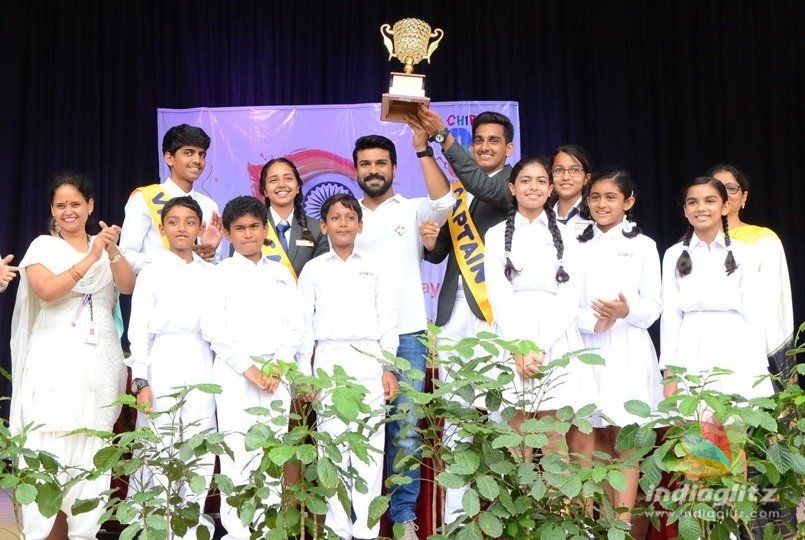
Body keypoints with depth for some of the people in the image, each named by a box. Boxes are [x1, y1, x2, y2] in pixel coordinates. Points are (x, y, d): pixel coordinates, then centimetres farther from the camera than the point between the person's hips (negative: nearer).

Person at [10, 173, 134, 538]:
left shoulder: (105, 245, 14)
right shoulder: (43, 246, 5)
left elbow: (128, 286, -2)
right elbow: (46, 290, -13)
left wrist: (112, 252, -19)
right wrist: (91, 259, -19)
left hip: (99, 359, 3)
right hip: (55, 357, -3)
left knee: (93, 447, 1)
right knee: (48, 444, -9)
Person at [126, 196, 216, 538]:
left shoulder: (210, 273, 12)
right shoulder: (153, 271, 4)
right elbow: (139, 328, 0)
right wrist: (140, 380, -8)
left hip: (201, 368, 3)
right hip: (163, 366, -3)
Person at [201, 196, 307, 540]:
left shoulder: (281, 273, 15)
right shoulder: (222, 272, 6)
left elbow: (296, 327, 10)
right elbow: (212, 328, -4)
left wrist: (277, 368, -4)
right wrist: (249, 369, -11)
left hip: (277, 375, 3)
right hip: (235, 375, -3)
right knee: (237, 456, -7)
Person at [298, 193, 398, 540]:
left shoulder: (374, 267, 11)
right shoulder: (313, 269, 11)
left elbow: (388, 319, 8)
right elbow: (304, 323, 9)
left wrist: (389, 368, 1)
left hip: (370, 359, 0)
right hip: (329, 360, 0)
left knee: (370, 446, -4)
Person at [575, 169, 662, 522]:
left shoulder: (643, 246, 7)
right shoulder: (578, 245, 13)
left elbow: (653, 305, 3)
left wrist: (626, 310, -18)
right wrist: (591, 320, -14)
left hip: (628, 351, -2)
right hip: (587, 348, 2)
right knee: (599, 439, 3)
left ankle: (624, 522, -4)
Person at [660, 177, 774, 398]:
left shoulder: (741, 254, 4)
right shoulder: (674, 255, 6)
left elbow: (754, 316, 2)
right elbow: (670, 315, 3)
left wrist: (756, 375, -4)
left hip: (736, 356, 0)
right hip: (690, 361, 1)